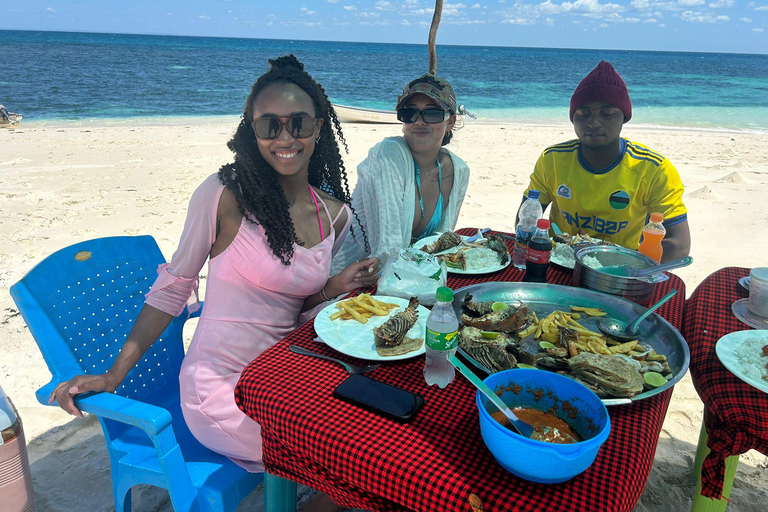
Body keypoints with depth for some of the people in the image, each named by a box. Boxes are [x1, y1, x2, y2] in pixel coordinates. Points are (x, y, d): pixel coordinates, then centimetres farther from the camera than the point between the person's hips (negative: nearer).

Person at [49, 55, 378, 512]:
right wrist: (113, 375, -5)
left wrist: (335, 288, -7)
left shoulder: (336, 215, 2)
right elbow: (173, 288, -5)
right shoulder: (225, 196, -14)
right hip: (220, 390, -5)